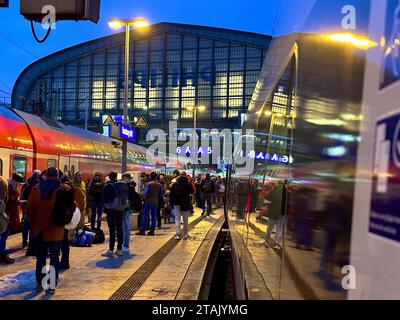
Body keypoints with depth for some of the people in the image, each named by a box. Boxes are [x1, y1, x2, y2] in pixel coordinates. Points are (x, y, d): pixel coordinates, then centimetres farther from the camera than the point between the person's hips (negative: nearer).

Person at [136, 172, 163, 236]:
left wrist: (145, 198, 5)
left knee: (145, 216, -1)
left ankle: (142, 231, -1)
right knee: (154, 216, 8)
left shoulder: (149, 184, -12)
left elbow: (146, 193, -14)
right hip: (155, 202, 5)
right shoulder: (159, 185, 5)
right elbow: (161, 195, 8)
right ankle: (152, 231, 8)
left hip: (148, 201, -5)